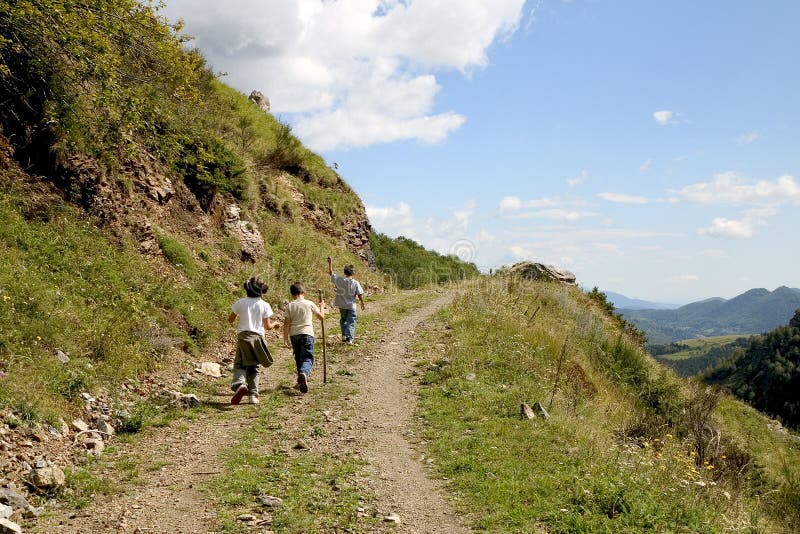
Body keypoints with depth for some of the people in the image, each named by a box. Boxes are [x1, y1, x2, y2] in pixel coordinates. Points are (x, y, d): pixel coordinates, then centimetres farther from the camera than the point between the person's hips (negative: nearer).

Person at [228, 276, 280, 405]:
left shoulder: (240, 303, 1)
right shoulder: (265, 305, 0)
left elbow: (230, 320, 9)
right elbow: (267, 326, -1)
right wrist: (275, 324, 21)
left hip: (243, 336, -1)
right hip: (258, 337, 1)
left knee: (239, 364, 1)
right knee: (253, 367, 10)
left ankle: (239, 384, -29)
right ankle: (253, 395, 5)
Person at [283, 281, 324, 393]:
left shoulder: (290, 306, 2)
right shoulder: (310, 304, 1)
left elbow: (286, 324, -2)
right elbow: (321, 317, 11)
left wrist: (285, 339, 0)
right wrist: (322, 307, 29)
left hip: (294, 335, 2)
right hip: (307, 334, -2)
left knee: (298, 358, 18)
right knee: (308, 358, -6)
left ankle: (302, 379, 24)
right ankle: (304, 373, -36)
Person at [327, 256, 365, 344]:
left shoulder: (339, 280, -9)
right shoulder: (355, 283, -15)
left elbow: (331, 273, 5)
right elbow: (360, 294, -11)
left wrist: (330, 263, 15)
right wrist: (363, 304, 2)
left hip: (341, 305, 3)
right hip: (351, 305, -3)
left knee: (343, 319, 24)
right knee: (351, 322, 3)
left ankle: (344, 335, 19)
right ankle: (349, 338, -6)